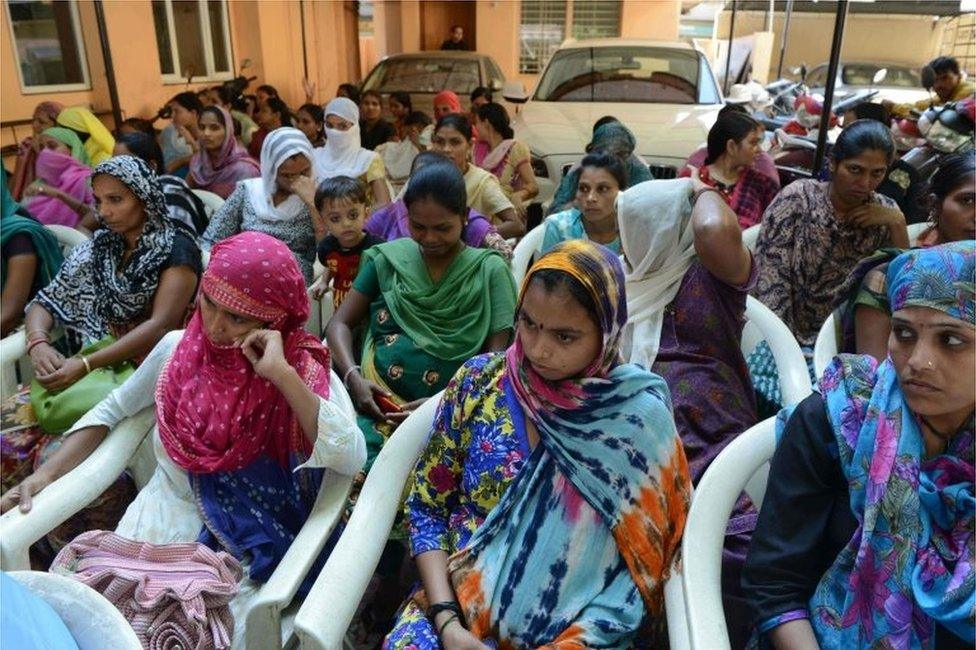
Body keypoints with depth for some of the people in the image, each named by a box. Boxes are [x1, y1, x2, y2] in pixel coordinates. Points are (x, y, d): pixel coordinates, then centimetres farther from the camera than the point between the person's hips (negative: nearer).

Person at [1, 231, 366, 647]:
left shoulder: (298, 371, -13)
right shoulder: (177, 348, -2)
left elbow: (351, 459, -29)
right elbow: (112, 410, 15)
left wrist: (281, 375, -31)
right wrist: (45, 474, 4)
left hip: (245, 544, -3)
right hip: (163, 519, 4)